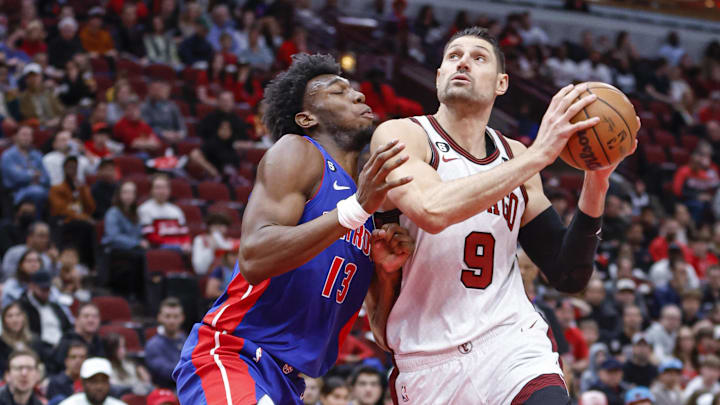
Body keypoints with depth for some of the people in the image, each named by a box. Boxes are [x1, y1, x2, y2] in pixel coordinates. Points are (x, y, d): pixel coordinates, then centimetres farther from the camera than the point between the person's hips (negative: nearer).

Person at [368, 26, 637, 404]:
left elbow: (568, 277, 10)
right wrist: (538, 155, -23)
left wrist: (596, 183, -3)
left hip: (514, 342, 2)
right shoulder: (401, 135, -3)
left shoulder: (515, 157, 11)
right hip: (429, 363, -2)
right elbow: (432, 210, -26)